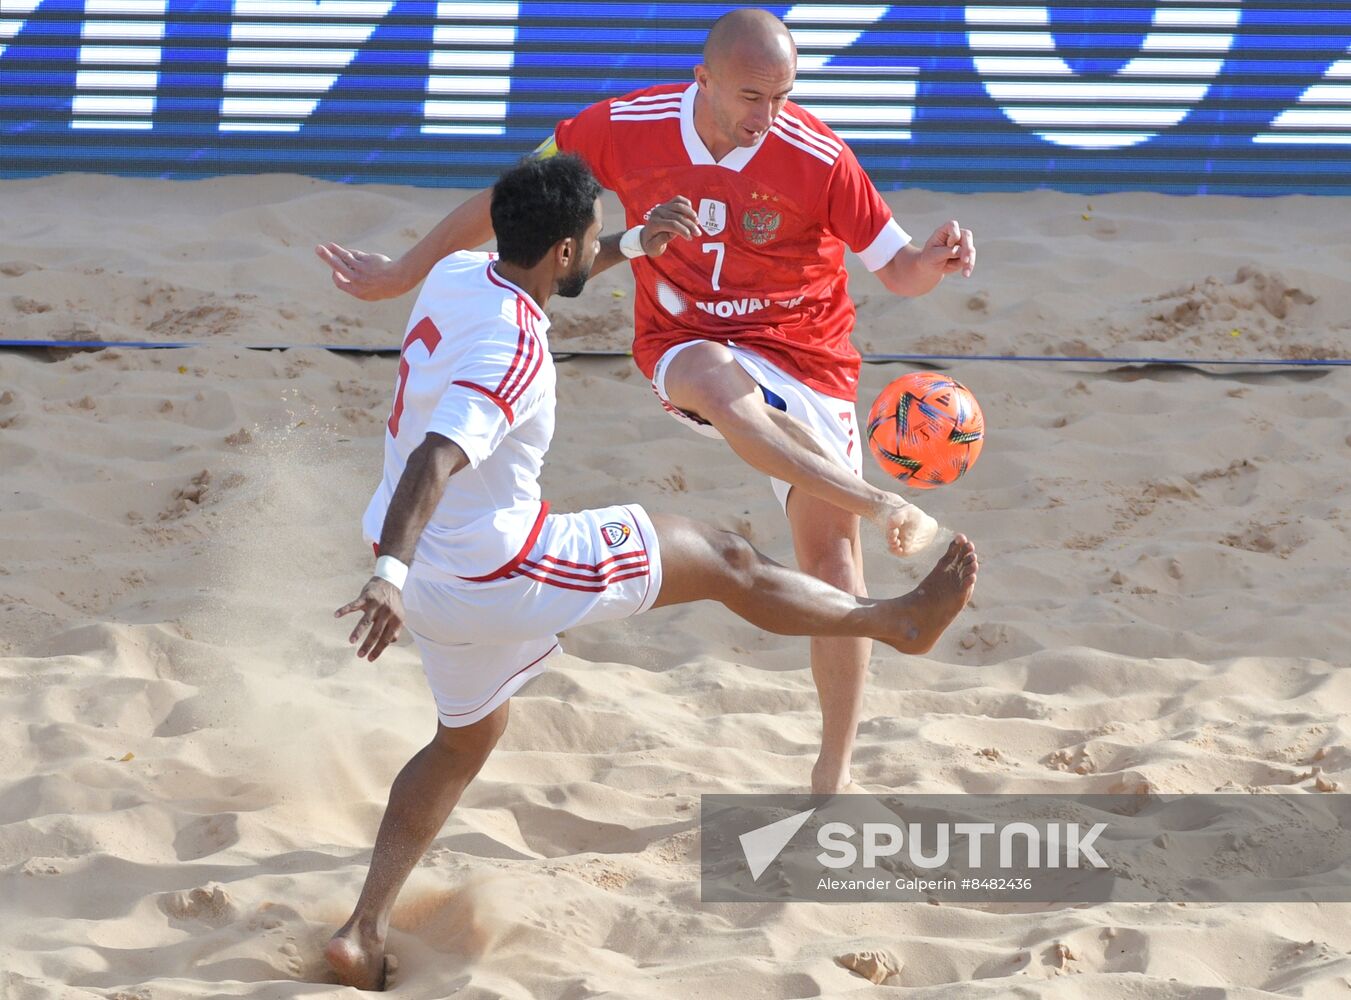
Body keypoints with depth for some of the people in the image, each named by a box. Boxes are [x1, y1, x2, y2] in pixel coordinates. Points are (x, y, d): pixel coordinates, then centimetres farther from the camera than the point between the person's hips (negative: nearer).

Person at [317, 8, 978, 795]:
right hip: (684, 350, 0)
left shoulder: (818, 158, -19)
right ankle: (890, 511, -35)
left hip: (804, 353, 0)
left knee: (831, 554, -8)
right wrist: (405, 274, 6)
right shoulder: (627, 130, -15)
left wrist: (934, 263, -34)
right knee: (723, 386, -40)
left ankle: (834, 778, 5)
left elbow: (896, 269, -10)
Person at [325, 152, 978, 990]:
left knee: (466, 739, 29)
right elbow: (432, 462, -41)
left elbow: (529, 281, 26)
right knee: (721, 561, 5)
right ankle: (902, 622, 22)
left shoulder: (458, 275, -1)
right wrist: (392, 573, -53)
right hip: (501, 575, -9)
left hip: (435, 577, 9)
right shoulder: (513, 353, -28)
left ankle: (364, 935, 22)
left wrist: (626, 251, 26)